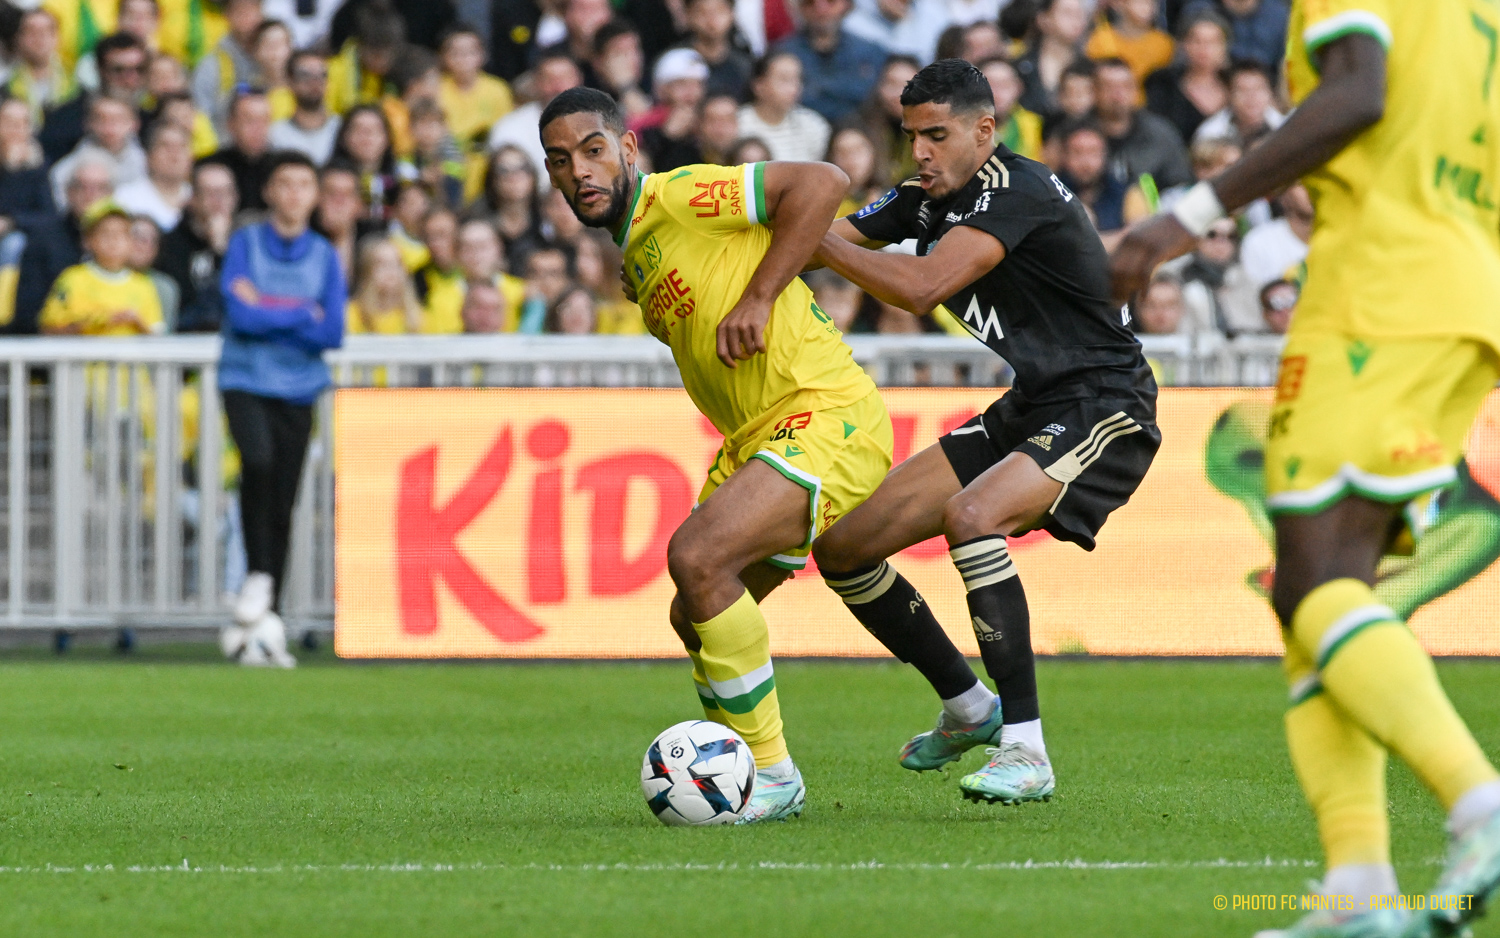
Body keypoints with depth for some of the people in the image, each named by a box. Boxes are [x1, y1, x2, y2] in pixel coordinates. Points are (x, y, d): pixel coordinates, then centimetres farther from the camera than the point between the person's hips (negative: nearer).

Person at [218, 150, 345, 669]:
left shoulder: (325, 256, 8)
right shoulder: (245, 243, 2)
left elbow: (333, 333, 0)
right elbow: (241, 314, -10)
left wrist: (268, 309, -6)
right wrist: (304, 314, -3)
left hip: (298, 389, 2)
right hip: (245, 379, -2)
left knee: (283, 505, 0)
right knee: (258, 460, -30)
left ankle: (264, 622, 6)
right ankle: (257, 576, -17)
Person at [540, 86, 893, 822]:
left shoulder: (679, 197, -11)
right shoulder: (634, 255, 17)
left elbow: (821, 183, -19)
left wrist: (758, 299, -19)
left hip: (828, 417, -10)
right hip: (756, 437, 10)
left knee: (696, 557, -24)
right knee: (697, 617, 12)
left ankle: (772, 775, -15)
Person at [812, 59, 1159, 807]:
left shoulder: (1018, 192, -21)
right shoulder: (927, 199, 6)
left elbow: (922, 288, -31)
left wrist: (811, 238, -27)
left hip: (1102, 411, -9)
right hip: (1025, 411, 9)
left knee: (971, 514, -37)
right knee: (841, 545, 5)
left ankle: (1025, 752, -31)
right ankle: (967, 708, 26)